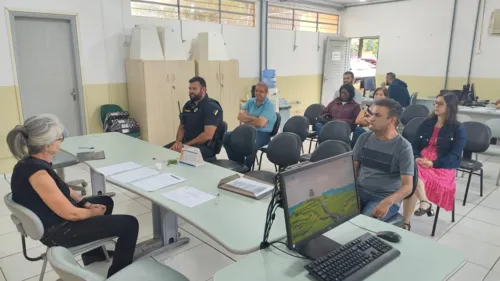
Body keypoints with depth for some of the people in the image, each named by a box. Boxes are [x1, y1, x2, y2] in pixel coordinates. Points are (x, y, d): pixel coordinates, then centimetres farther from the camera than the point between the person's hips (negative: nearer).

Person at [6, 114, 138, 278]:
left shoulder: (29, 161, -3)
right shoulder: (38, 173, -33)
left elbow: (62, 189, 11)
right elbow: (71, 213, -28)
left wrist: (86, 204, 5)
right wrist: (93, 212, -8)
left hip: (53, 219, 10)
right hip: (56, 231, -10)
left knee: (105, 201, 29)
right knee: (129, 224, -9)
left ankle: (94, 256, 43)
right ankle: (117, 274, 13)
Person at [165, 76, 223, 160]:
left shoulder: (212, 107, -13)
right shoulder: (188, 105, 11)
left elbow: (208, 135, -22)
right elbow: (181, 127, 17)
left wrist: (185, 145, -20)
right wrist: (178, 142, -4)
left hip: (205, 146, -7)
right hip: (185, 143, 7)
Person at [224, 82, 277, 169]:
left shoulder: (269, 105, -9)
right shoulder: (250, 101, 11)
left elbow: (260, 123, -22)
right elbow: (240, 116, -2)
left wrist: (247, 121, -6)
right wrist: (254, 118, -16)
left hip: (262, 134, -7)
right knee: (227, 137, -12)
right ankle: (237, 164, -1)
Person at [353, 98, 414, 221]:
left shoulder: (403, 147, -7)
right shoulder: (364, 138, 6)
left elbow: (407, 186, -11)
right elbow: (353, 169, 9)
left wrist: (388, 202, -29)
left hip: (385, 197, -3)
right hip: (359, 191, 4)